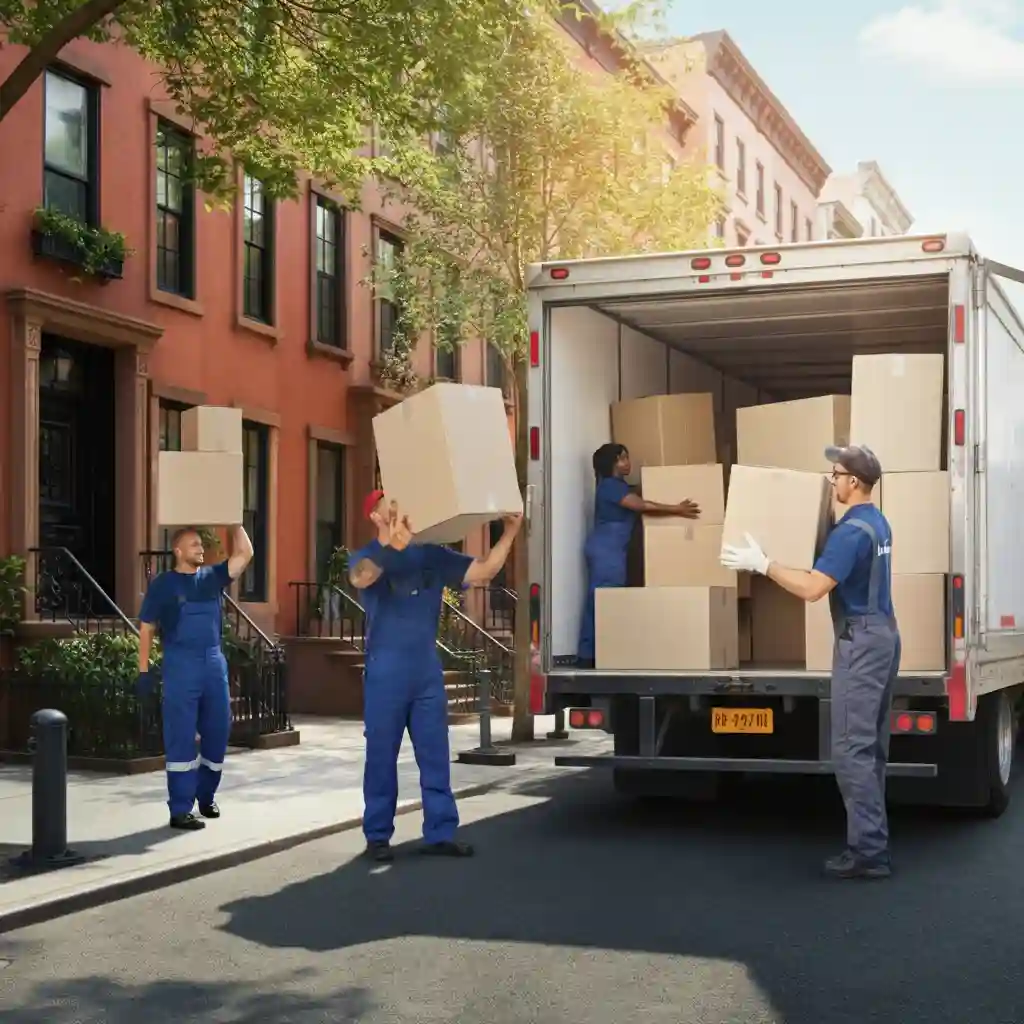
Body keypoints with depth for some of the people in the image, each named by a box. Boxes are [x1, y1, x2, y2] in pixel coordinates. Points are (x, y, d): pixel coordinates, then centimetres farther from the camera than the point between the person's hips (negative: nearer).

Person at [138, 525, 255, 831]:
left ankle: (205, 796, 27)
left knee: (218, 731, 9)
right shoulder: (163, 584, -1)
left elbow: (245, 555, 3)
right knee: (181, 737, -4)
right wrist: (144, 670, -6)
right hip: (180, 664, -5)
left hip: (214, 662, 5)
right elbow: (146, 628, 0)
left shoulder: (212, 576, 10)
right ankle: (180, 809, -2)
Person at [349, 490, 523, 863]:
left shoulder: (432, 555, 9)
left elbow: (485, 570, 6)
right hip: (386, 671, -4)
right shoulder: (369, 556, -5)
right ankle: (377, 836, 11)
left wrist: (510, 532, -6)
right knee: (382, 756, 2)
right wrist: (392, 544, -47)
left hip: (428, 670, 5)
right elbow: (360, 579, -30)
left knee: (435, 755, 7)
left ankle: (440, 833, 13)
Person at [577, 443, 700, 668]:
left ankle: (587, 656, 9)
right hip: (606, 549, -10)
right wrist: (677, 510, -16)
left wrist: (675, 508, 11)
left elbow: (638, 506, 16)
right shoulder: (610, 485, -12)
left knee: (596, 601, 8)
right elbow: (641, 505, -19)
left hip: (607, 549, 10)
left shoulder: (617, 486, 20)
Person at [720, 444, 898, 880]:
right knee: (871, 745, 13)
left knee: (851, 748, -9)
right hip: (882, 634, 10)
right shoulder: (877, 522, 14)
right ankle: (873, 837, 18)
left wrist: (762, 564, -17)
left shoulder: (851, 530, -19)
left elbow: (813, 588, -25)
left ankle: (868, 852, -9)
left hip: (861, 640, -10)